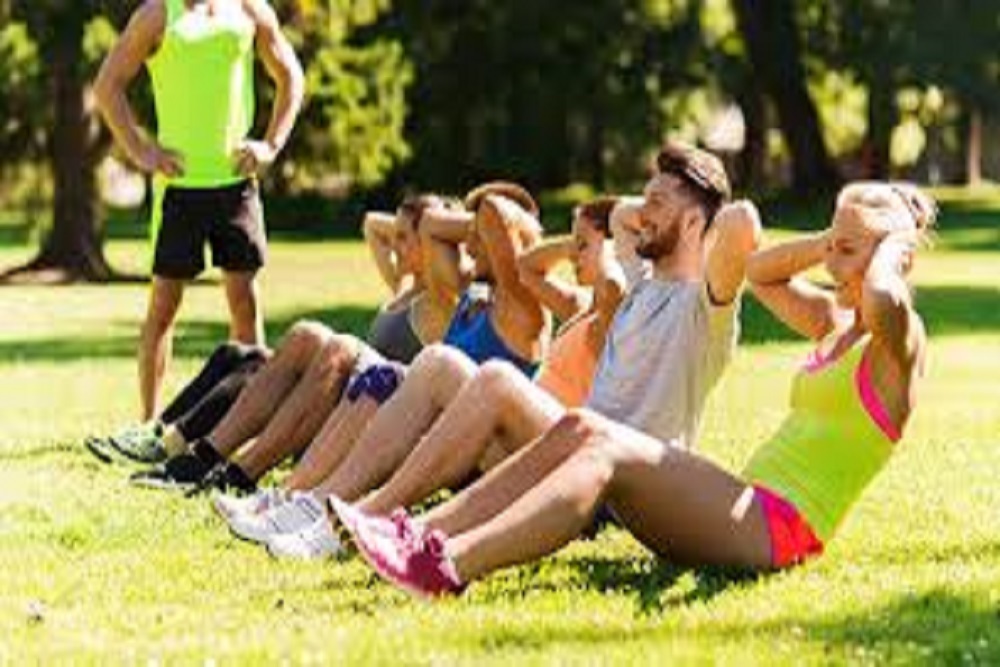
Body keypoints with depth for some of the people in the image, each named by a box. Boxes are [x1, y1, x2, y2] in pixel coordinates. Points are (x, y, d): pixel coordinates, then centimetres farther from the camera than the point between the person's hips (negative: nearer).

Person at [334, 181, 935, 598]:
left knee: (608, 454, -26)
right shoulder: (835, 324, 24)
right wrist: (833, 240, 23)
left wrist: (891, 245, -8)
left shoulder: (898, 342, -4)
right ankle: (422, 534, -18)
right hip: (749, 513, 9)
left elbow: (884, 301, -29)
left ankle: (451, 567, -43)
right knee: (579, 430, -7)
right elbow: (761, 274, 38)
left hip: (781, 528, -9)